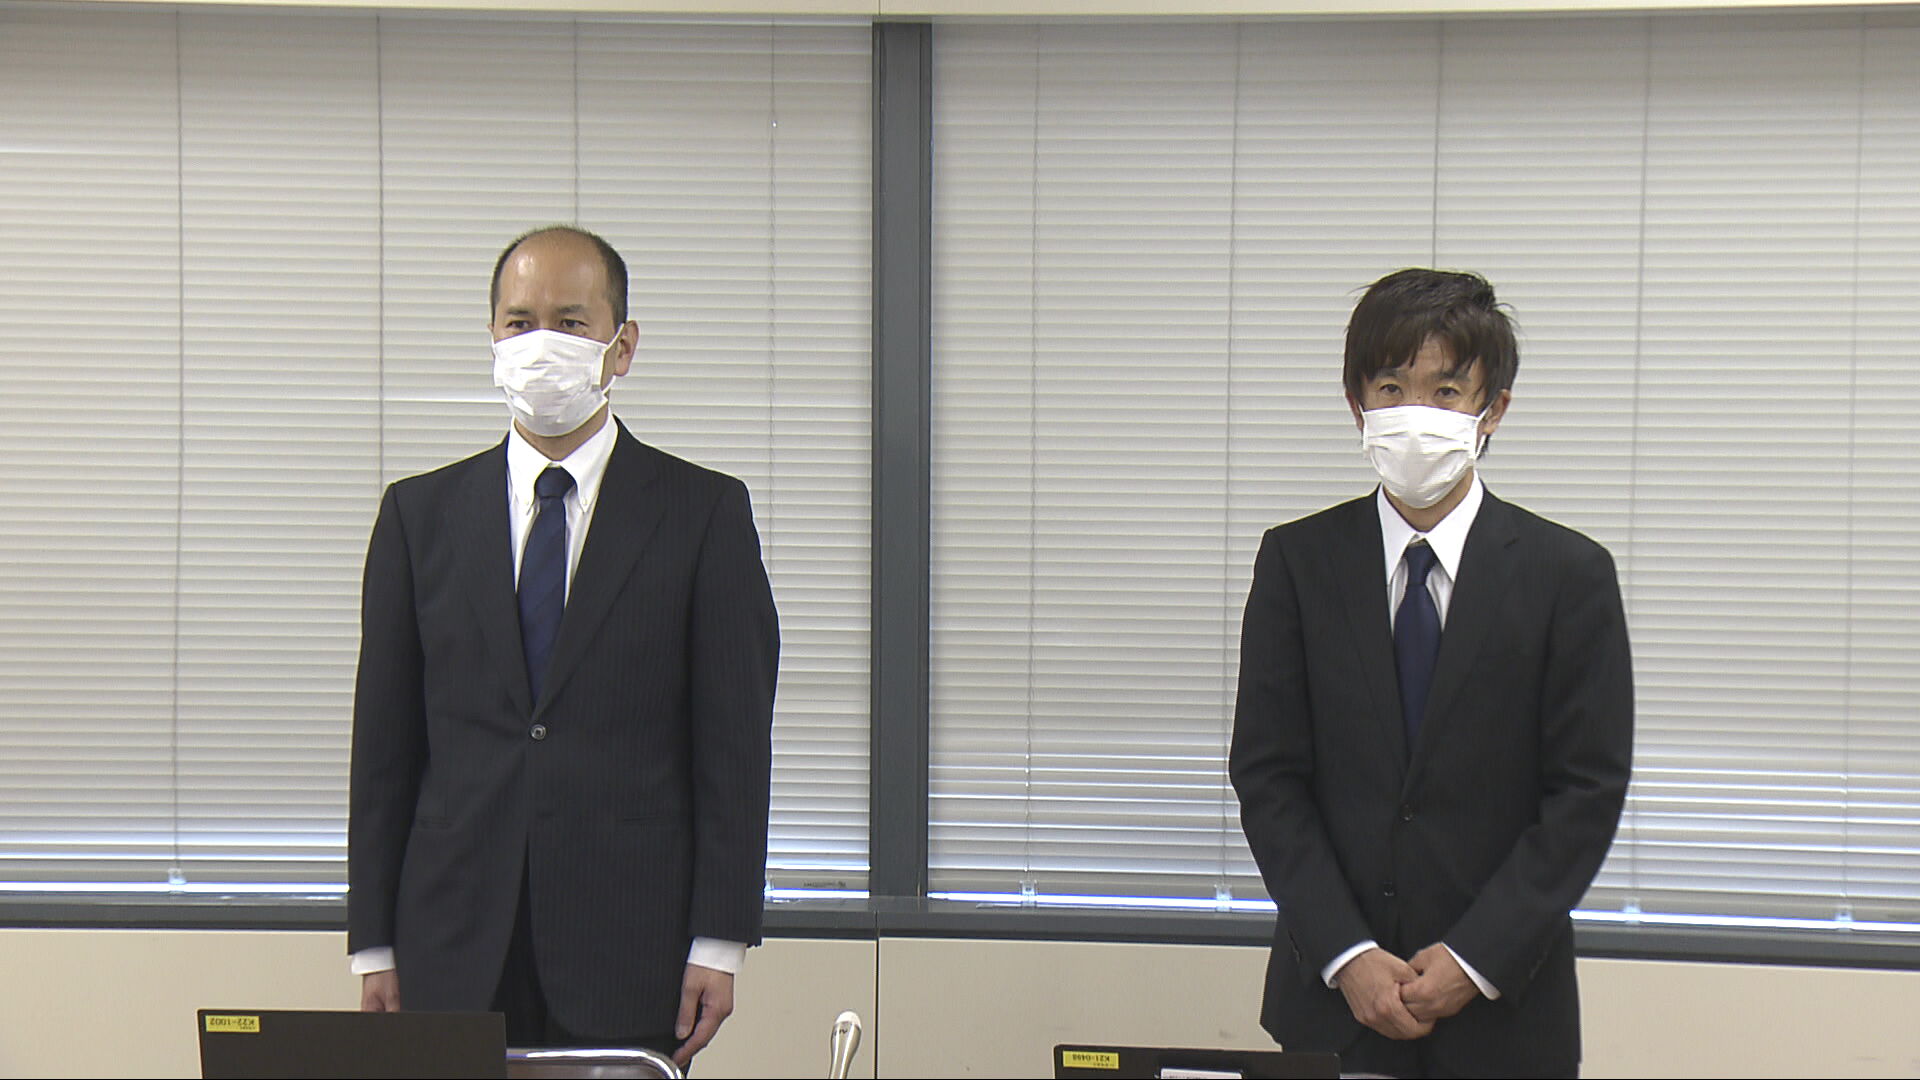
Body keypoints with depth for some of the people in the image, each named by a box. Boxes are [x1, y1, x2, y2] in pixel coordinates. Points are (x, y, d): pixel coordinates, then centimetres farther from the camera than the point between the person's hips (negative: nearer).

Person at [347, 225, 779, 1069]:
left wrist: (719, 943, -6)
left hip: (630, 959, -2)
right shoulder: (420, 513, 9)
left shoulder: (705, 512, 3)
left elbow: (736, 744, 0)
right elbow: (384, 745, 9)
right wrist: (375, 943, 4)